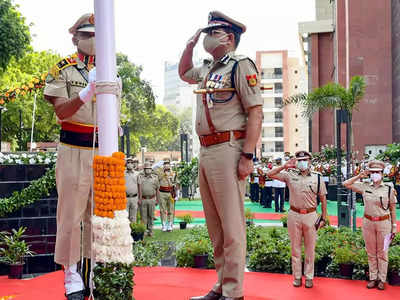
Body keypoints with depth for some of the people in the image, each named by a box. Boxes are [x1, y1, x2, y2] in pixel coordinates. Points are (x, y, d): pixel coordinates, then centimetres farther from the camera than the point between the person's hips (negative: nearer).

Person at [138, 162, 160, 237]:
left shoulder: (155, 177, 6)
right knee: (143, 216, 2)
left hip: (151, 199, 1)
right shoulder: (140, 177, 2)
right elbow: (139, 188, -9)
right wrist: (140, 199, -19)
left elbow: (157, 189, 9)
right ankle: (144, 230, 9)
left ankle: (150, 230, 13)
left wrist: (157, 200, 6)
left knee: (151, 216, 5)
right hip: (143, 199, -1)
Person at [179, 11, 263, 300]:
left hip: (227, 151, -9)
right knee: (215, 226, 12)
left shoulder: (241, 65, -5)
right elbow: (184, 73, 41)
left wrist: (247, 156, -19)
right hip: (206, 152, 9)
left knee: (231, 226, -6)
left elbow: (256, 113, -12)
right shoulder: (208, 70, 19)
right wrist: (190, 45, 24)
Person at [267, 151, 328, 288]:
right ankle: (297, 276, 17)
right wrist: (284, 166, -7)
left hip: (310, 216, 0)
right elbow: (270, 174, -1)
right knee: (295, 247, 8)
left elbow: (323, 199, 7)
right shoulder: (290, 175, 3)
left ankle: (309, 277, 17)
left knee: (310, 248, 7)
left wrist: (323, 218, 2)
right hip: (294, 215, 0)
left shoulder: (317, 178, 4)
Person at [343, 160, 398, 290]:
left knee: (382, 253, 6)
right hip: (368, 222, 2)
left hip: (383, 223, -2)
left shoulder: (389, 188, -3)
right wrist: (359, 176, -3)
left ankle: (382, 279, 16)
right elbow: (346, 184, 3)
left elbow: (392, 208, 1)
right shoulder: (364, 186, 1)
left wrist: (394, 225, 1)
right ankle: (373, 278, 20)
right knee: (371, 253, 10)